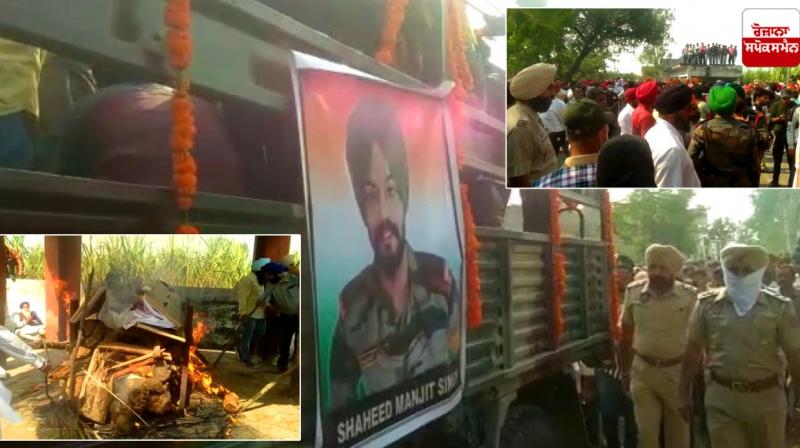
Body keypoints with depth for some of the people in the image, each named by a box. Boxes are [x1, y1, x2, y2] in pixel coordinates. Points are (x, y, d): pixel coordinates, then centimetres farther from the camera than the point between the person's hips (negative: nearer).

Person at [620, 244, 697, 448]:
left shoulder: (689, 295, -9)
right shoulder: (633, 292, -3)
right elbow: (626, 333, 7)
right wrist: (625, 369, 10)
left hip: (678, 371, -1)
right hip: (642, 371, 1)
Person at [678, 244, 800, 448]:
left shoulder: (779, 307, -3)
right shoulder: (707, 304, -1)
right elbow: (693, 349, 4)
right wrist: (684, 393, 5)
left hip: (766, 398, 0)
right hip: (721, 397, 0)